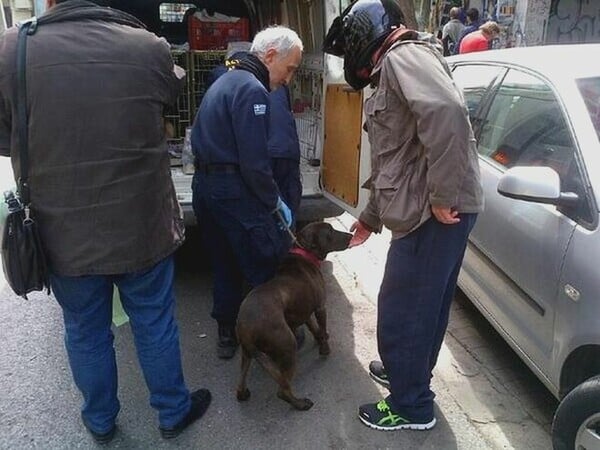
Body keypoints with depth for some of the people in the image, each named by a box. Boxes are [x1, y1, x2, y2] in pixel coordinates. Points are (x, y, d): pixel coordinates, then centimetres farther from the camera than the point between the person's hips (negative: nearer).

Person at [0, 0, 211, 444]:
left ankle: (101, 421, 42)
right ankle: (173, 412, 37)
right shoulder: (149, 47, -12)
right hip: (142, 227, 0)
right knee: (155, 324, 17)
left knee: (85, 333, 20)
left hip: (63, 234, 1)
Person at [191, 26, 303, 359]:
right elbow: (254, 161, -21)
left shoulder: (226, 81, 16)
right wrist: (275, 203, -8)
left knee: (225, 264, 18)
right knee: (268, 266, 3)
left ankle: (228, 335, 29)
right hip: (235, 192, -10)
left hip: (205, 185, 10)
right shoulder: (252, 90, -15)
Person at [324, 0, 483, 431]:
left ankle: (411, 406, 21)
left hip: (436, 213, -10)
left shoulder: (403, 56, -8)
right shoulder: (393, 74, 24)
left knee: (402, 311, 3)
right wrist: (370, 218, 31)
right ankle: (409, 373, 43)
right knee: (424, 305, 23)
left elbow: (447, 112, -29)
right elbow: (392, 161, 28)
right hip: (427, 212, 10)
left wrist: (442, 196, -25)